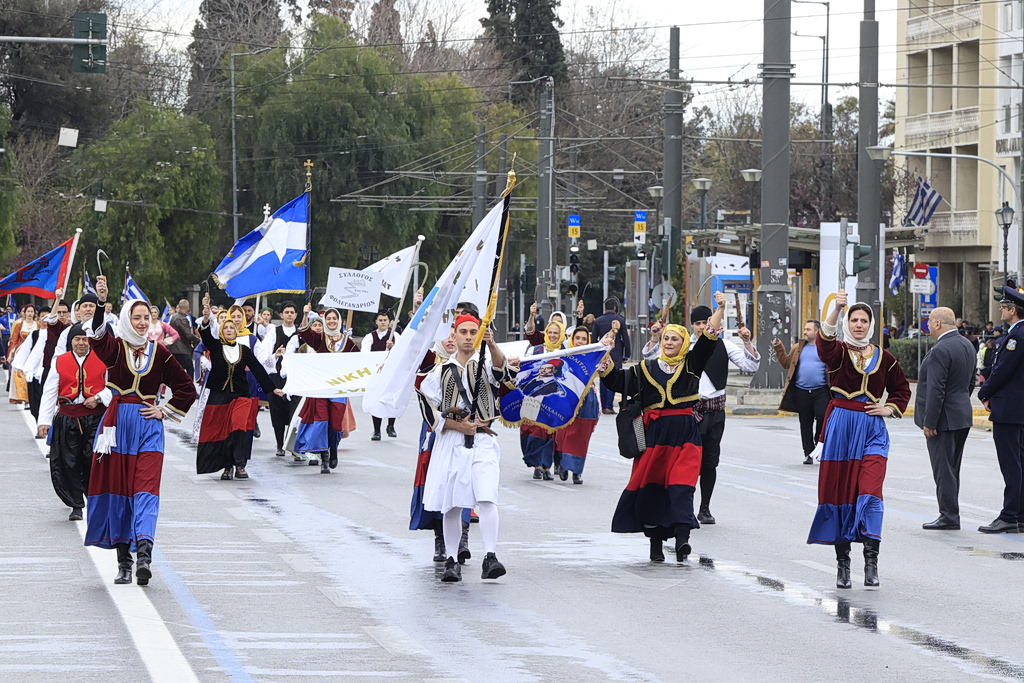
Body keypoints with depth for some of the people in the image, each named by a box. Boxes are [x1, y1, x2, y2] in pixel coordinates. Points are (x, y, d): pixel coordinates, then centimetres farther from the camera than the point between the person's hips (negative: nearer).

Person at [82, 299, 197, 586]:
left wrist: (165, 411, 4)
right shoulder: (115, 347, 1)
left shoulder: (159, 353, 6)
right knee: (117, 490, 4)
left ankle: (144, 554, -26)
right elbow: (98, 339, -24)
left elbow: (186, 388, 15)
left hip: (148, 426, 0)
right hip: (117, 424, 0)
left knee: (146, 490, -13)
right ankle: (123, 561, 12)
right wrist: (100, 305, -37)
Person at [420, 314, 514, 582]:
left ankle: (490, 557, -23)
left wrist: (491, 345, -39)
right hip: (450, 443, 2)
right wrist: (457, 425, -7)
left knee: (486, 498, -18)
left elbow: (500, 368, -18)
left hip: (482, 442, -2)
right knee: (451, 505, 4)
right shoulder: (441, 371, 11)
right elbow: (428, 407, 7)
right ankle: (451, 561, 13)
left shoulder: (485, 365, 6)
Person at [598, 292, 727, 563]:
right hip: (654, 434, 2)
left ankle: (682, 536, -24)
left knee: (681, 483, -14)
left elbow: (709, 339, 0)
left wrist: (719, 309, -9)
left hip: (684, 434, -2)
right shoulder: (647, 368, 13)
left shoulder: (691, 364, 8)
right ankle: (656, 541, 11)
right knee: (652, 486, 2)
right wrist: (605, 351, 3)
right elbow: (615, 378, 12)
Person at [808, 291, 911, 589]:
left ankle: (871, 559, -15)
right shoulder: (838, 352, 1)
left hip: (872, 430, 1)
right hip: (841, 427, -1)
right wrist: (837, 310, -38)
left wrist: (889, 409, 6)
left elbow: (902, 388, 25)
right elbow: (824, 342, -24)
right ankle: (842, 562, 9)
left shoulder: (883, 358, 10)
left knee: (869, 492, -13)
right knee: (839, 491, 1)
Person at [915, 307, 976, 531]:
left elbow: (935, 390, -22)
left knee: (943, 469, -3)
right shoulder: (967, 345, 10)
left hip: (944, 419, -9)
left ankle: (949, 516, -1)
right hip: (963, 416, 10)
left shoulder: (940, 351, -20)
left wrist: (929, 422, -19)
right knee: (952, 468, 15)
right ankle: (950, 514, 20)